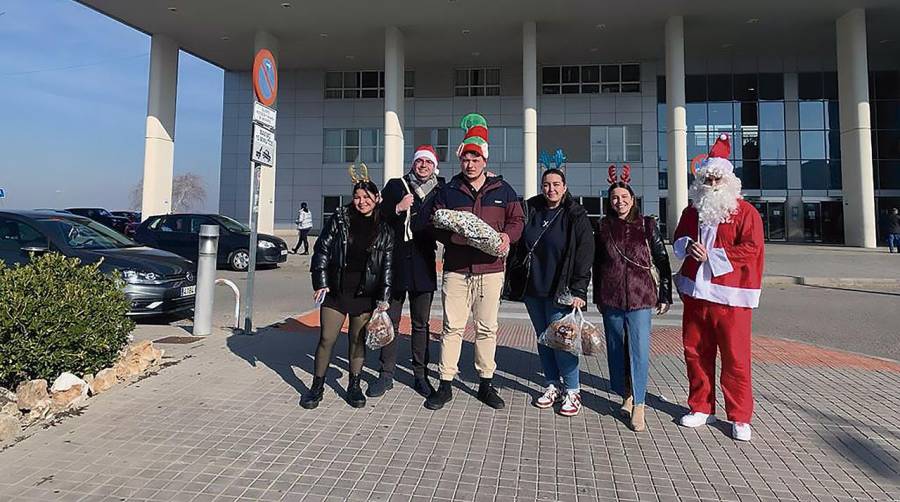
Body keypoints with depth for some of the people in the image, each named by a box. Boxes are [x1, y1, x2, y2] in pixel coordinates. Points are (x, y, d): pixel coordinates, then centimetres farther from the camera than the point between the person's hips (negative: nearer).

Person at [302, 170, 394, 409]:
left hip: (365, 295, 0)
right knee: (326, 339, 2)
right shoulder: (339, 219, 1)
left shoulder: (384, 230, 1)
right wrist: (321, 282, -6)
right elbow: (322, 249, 1)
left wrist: (383, 297, -4)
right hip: (335, 291, 0)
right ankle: (317, 385, 18)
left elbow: (388, 265, 1)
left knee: (358, 340, 9)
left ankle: (354, 386, 24)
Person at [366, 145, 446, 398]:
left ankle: (420, 375, 19)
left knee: (421, 324, 8)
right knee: (390, 322, 5)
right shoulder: (395, 185, 6)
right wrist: (397, 208, -13)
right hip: (395, 263, 0)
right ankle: (386, 375, 16)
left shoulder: (439, 191, 8)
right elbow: (379, 216, 2)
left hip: (423, 265, 1)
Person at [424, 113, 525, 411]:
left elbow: (517, 220, 10)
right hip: (456, 269, 0)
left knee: (487, 328, 8)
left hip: (490, 268, 1)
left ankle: (486, 383, 21)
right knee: (452, 327, 2)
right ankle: (445, 385, 13)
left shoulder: (503, 190, 8)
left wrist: (507, 236, -11)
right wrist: (451, 237, -14)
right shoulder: (448, 191, 8)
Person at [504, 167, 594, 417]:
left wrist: (578, 291, -14)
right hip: (531, 289, 5)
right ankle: (553, 385, 24)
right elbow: (517, 247, 12)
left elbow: (584, 256, -7)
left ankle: (572, 391, 9)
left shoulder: (576, 216, -3)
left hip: (559, 291, -5)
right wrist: (513, 281, 6)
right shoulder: (530, 211, 8)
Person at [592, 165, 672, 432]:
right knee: (616, 349, 9)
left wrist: (665, 296, 3)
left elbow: (662, 260, 4)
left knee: (639, 350, -7)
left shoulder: (647, 225, 1)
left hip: (641, 297, -3)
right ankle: (626, 396, 25)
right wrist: (597, 297, 15)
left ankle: (638, 405, 0)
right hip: (611, 298, 3)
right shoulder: (603, 227, 7)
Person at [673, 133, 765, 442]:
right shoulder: (692, 212, 13)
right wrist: (688, 245, -4)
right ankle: (702, 408, 25)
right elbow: (677, 240, 20)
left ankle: (740, 417, 13)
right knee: (695, 352, 10)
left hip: (731, 297, -5)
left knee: (735, 358, -1)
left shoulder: (745, 212, -3)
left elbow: (751, 248, -12)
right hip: (695, 293, 5)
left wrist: (711, 255, -16)